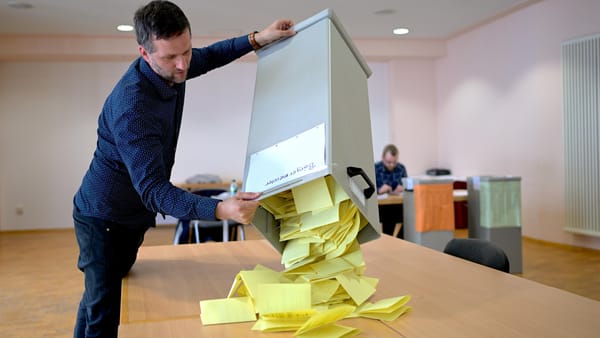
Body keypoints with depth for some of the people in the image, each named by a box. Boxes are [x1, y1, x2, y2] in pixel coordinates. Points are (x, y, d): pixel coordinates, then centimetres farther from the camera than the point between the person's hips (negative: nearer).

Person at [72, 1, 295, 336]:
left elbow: (208, 57, 13)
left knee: (99, 298, 21)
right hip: (102, 218, -7)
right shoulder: (131, 108, -36)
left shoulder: (171, 68, -11)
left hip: (136, 217, 8)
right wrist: (220, 209, -53)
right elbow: (153, 190, -39)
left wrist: (256, 39, -2)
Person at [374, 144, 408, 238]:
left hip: (398, 206, 4)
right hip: (381, 207, -4)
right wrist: (379, 190, -26)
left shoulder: (401, 168, 9)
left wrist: (403, 188, -3)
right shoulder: (375, 169, -4)